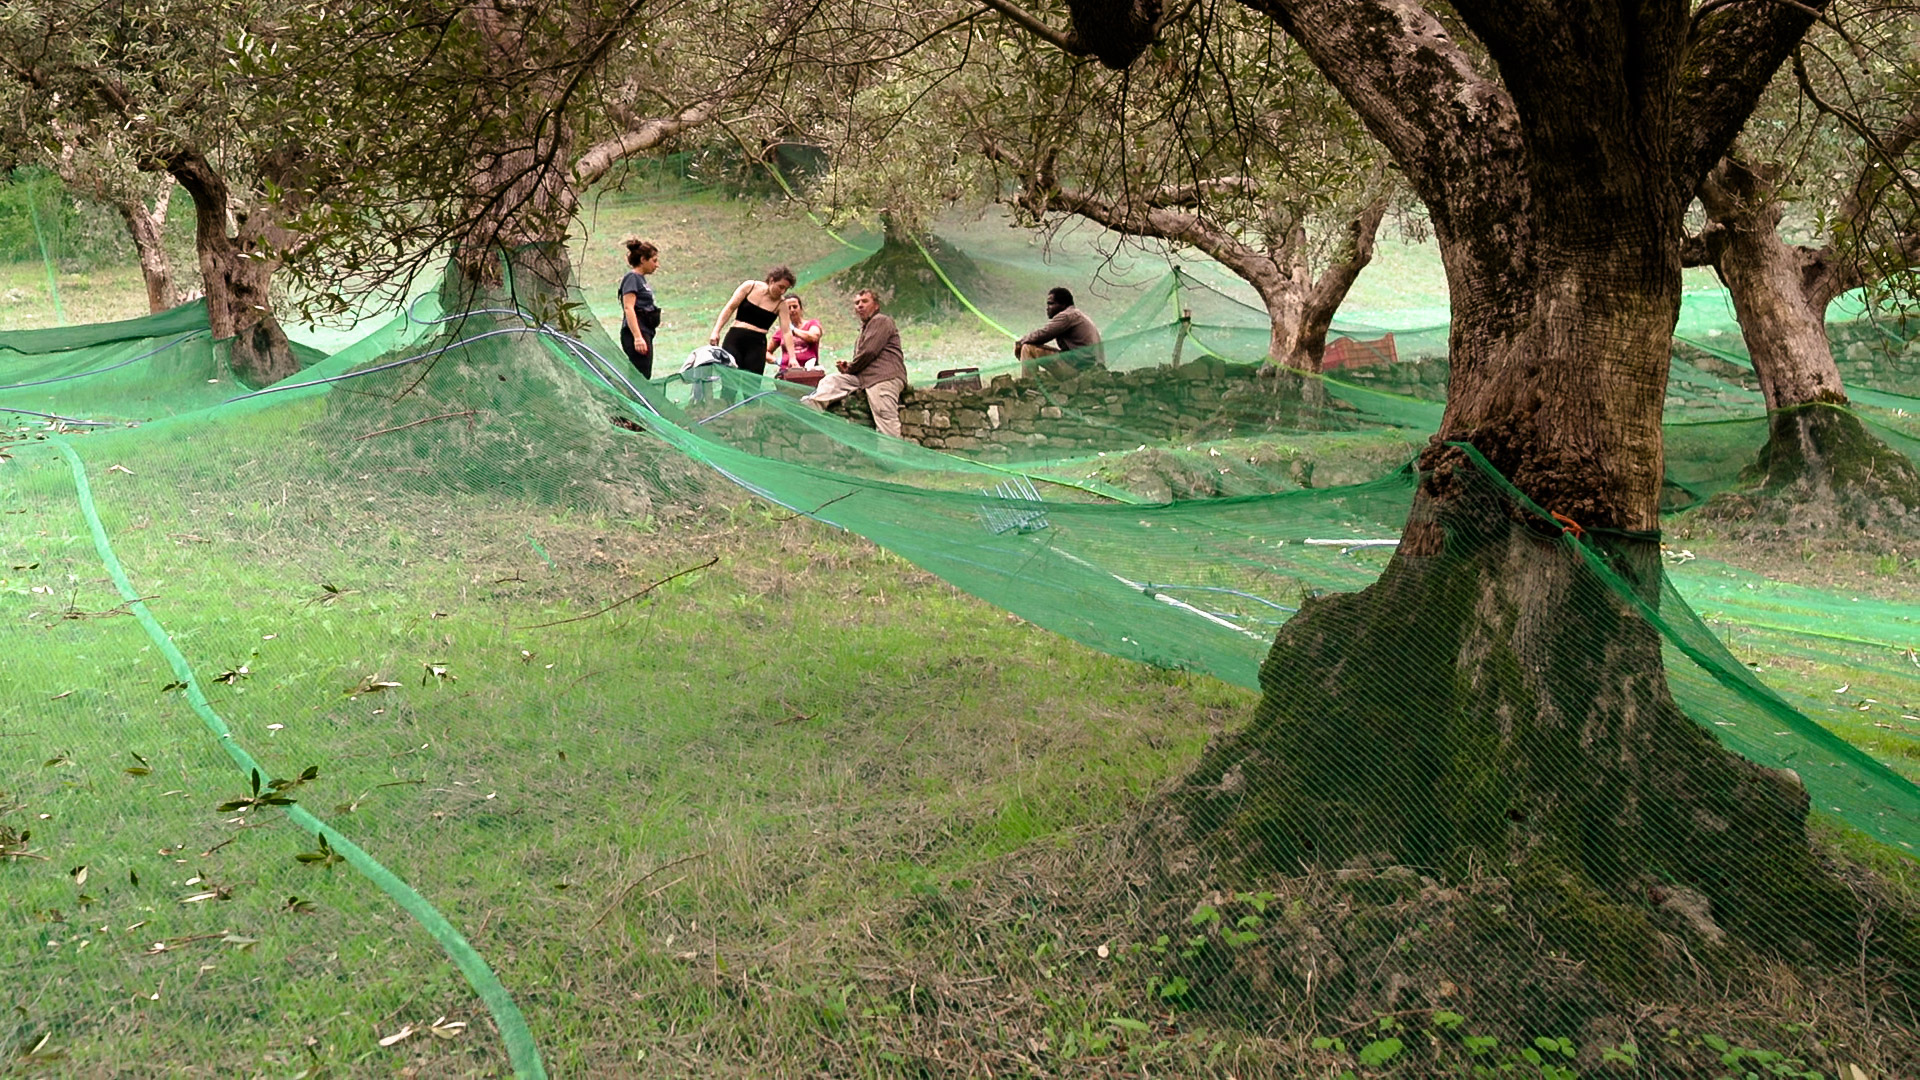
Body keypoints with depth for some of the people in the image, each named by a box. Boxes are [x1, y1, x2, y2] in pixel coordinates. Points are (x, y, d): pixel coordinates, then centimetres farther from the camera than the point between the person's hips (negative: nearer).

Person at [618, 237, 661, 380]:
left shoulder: (641, 278, 20)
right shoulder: (632, 278, -8)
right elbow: (628, 308, -17)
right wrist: (637, 337, -25)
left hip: (645, 334, 10)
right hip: (636, 333, -10)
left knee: (645, 378, 8)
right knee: (641, 378, -15)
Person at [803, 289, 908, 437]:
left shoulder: (881, 321, 3)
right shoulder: (865, 327, 33)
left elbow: (869, 352, -10)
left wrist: (850, 368, 3)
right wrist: (848, 365, 11)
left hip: (884, 376, -9)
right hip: (864, 377, 9)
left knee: (885, 418, -21)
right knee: (831, 381, -4)